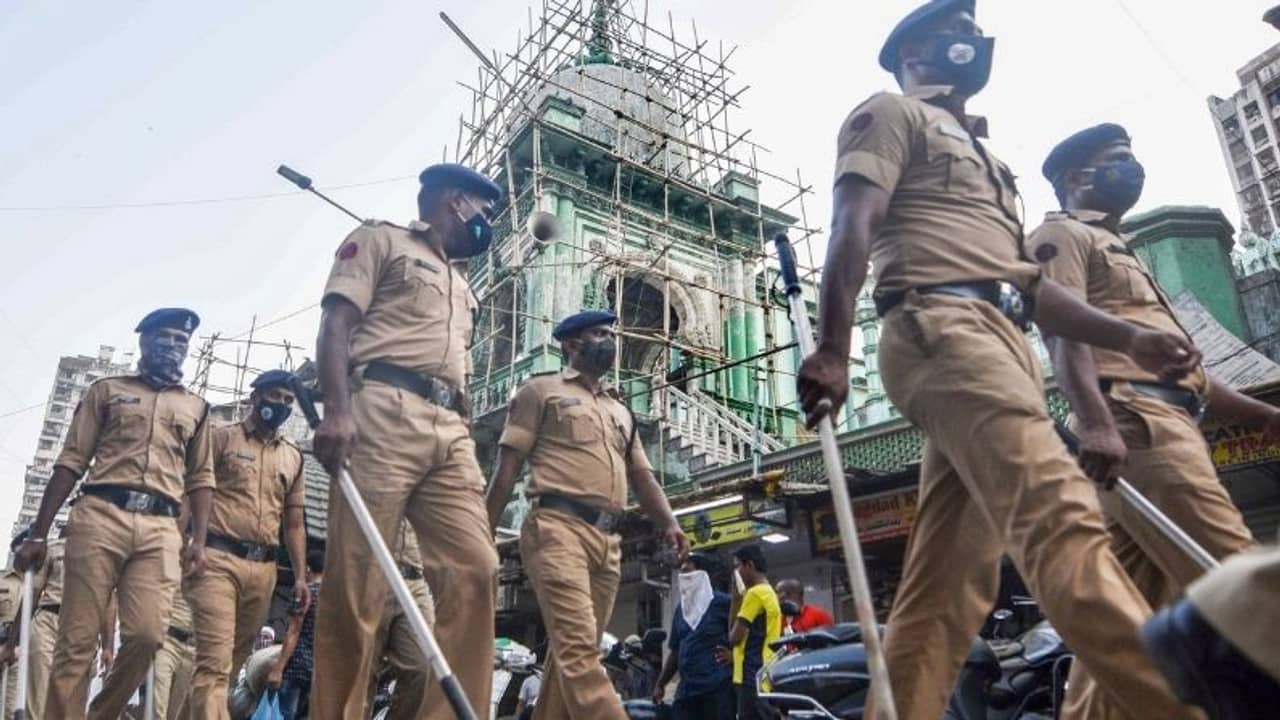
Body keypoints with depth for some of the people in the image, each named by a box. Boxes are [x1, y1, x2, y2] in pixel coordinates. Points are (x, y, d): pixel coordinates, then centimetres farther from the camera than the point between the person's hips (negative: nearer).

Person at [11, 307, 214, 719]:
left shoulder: (196, 408, 21)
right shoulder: (107, 390, 16)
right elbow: (71, 462, 10)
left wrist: (199, 540, 4)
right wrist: (38, 533, 3)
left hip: (160, 528, 1)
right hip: (99, 516, -1)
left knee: (148, 634, -12)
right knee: (77, 640, -4)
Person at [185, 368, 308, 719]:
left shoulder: (293, 457, 18)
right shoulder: (222, 437, 7)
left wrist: (300, 574, 10)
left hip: (263, 568, 5)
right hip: (218, 558, -5)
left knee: (235, 660, 9)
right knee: (215, 659, -14)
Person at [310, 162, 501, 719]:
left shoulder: (461, 285, 33)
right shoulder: (381, 240, 14)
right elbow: (335, 324, 0)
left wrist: (467, 446, 17)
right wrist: (336, 409, -16)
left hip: (451, 433, 7)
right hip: (383, 413, -6)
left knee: (475, 570, -8)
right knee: (355, 583, -9)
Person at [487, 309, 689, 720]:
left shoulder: (620, 411, 30)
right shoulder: (543, 390, 12)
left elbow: (642, 476, 23)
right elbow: (508, 464, 4)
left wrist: (668, 523, 4)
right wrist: (486, 531, -5)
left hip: (607, 540, 7)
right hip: (559, 527, -7)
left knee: (575, 649, 5)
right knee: (577, 645, -18)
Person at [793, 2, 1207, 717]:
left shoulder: (979, 152, 38)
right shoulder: (892, 113, 13)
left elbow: (1025, 279, 31)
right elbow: (854, 226, -6)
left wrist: (1129, 338, 19)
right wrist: (833, 350, -21)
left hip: (1001, 339, 9)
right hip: (944, 329, -9)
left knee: (947, 576, 0)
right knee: (1063, 518, -25)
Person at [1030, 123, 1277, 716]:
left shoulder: (1116, 247, 35)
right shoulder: (1063, 234, 6)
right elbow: (1063, 332, -13)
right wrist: (1095, 422, -29)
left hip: (1165, 421, 10)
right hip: (1136, 422, -10)